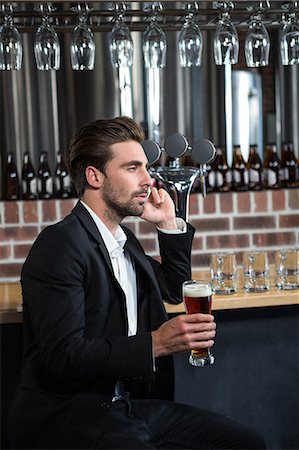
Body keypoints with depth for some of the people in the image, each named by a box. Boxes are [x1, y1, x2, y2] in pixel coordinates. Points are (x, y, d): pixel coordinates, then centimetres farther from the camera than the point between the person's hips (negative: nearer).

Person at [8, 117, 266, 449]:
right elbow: (63, 356, -22)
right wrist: (154, 344, -27)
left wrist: (168, 224, 18)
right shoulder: (60, 244, -14)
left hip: (127, 403, 9)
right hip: (68, 417, -9)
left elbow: (173, 290, 31)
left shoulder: (124, 240, 14)